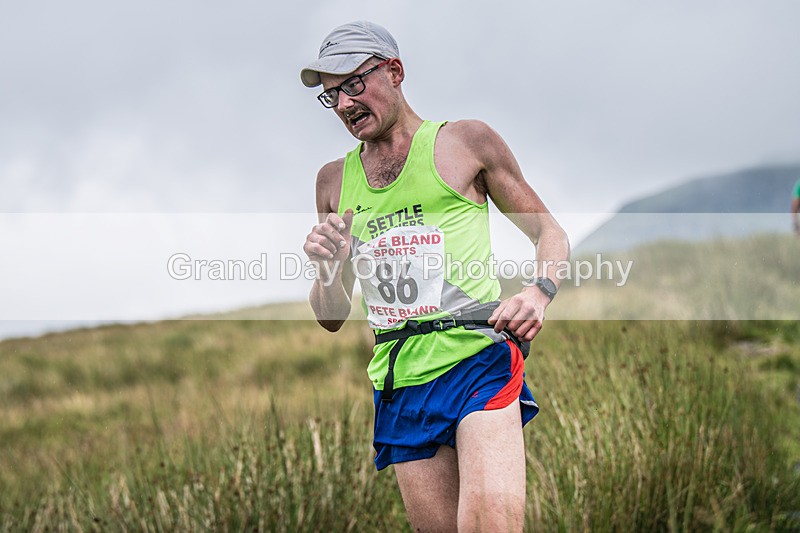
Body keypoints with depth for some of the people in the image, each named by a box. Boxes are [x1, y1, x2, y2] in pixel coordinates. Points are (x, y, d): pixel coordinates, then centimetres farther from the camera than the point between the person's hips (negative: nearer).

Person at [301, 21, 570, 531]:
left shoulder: (466, 141, 7)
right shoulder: (334, 179, 17)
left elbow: (549, 231, 11)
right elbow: (332, 318, 21)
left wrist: (539, 292, -9)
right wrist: (330, 268, -2)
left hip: (477, 360, -4)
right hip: (399, 384, 4)